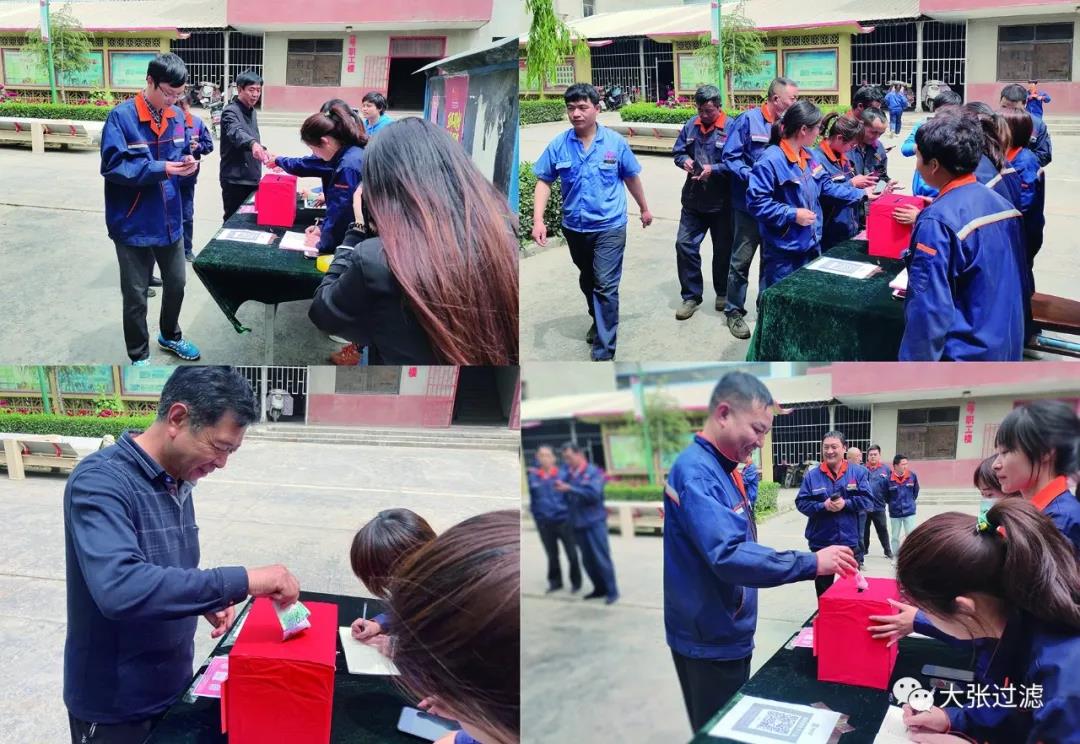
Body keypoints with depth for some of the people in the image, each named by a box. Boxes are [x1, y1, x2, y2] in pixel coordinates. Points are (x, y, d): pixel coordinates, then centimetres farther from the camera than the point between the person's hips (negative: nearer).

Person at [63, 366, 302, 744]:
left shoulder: (178, 481, 3)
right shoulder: (100, 481, -23)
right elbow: (119, 589, -38)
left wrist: (209, 601, -3)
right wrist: (240, 581, -35)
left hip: (173, 687, 7)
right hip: (115, 705, -7)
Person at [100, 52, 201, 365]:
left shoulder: (178, 116, 2)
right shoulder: (121, 116, -16)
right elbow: (112, 167, -20)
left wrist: (189, 162, -10)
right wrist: (160, 169, -27)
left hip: (170, 219, 6)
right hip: (134, 223, -6)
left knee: (176, 283, 21)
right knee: (136, 295, 8)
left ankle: (170, 336, 46)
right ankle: (139, 356, 25)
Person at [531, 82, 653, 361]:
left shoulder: (615, 142, -8)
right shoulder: (558, 145, -6)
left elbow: (631, 178, 6)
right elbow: (544, 182, -1)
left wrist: (644, 209, 16)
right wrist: (538, 220, -11)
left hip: (609, 226, -3)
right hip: (574, 228, 3)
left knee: (605, 286, -8)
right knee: (587, 281, 22)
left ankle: (603, 352, -5)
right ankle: (599, 321, 47)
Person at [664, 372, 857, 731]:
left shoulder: (723, 469, 8)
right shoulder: (696, 473, -24)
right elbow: (727, 555, -34)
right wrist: (811, 563, -31)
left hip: (727, 633, 10)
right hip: (710, 639, -10)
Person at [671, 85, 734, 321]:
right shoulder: (691, 126, 2)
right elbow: (677, 151, 12)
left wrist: (714, 169, -26)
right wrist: (684, 161, -9)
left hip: (722, 202, -4)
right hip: (693, 199, 4)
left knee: (723, 249, 11)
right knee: (684, 244, 2)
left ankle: (723, 293, 30)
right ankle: (691, 296, 14)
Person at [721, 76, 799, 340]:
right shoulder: (748, 120, -12)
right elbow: (730, 157, -14)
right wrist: (753, 177, -25)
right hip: (749, 204, -5)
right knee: (741, 261, 3)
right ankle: (734, 311, 15)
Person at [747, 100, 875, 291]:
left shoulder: (807, 156, 8)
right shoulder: (771, 160, -22)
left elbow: (826, 185, 18)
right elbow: (756, 202, -25)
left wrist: (861, 194, 16)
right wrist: (793, 214, -24)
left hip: (811, 245, 9)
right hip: (783, 252, -9)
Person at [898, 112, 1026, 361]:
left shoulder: (937, 222, -22)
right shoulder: (1001, 204, 4)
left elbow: (930, 311, -25)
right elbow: (1018, 282, 13)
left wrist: (914, 360, -17)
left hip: (962, 353, -8)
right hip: (1007, 348, 8)